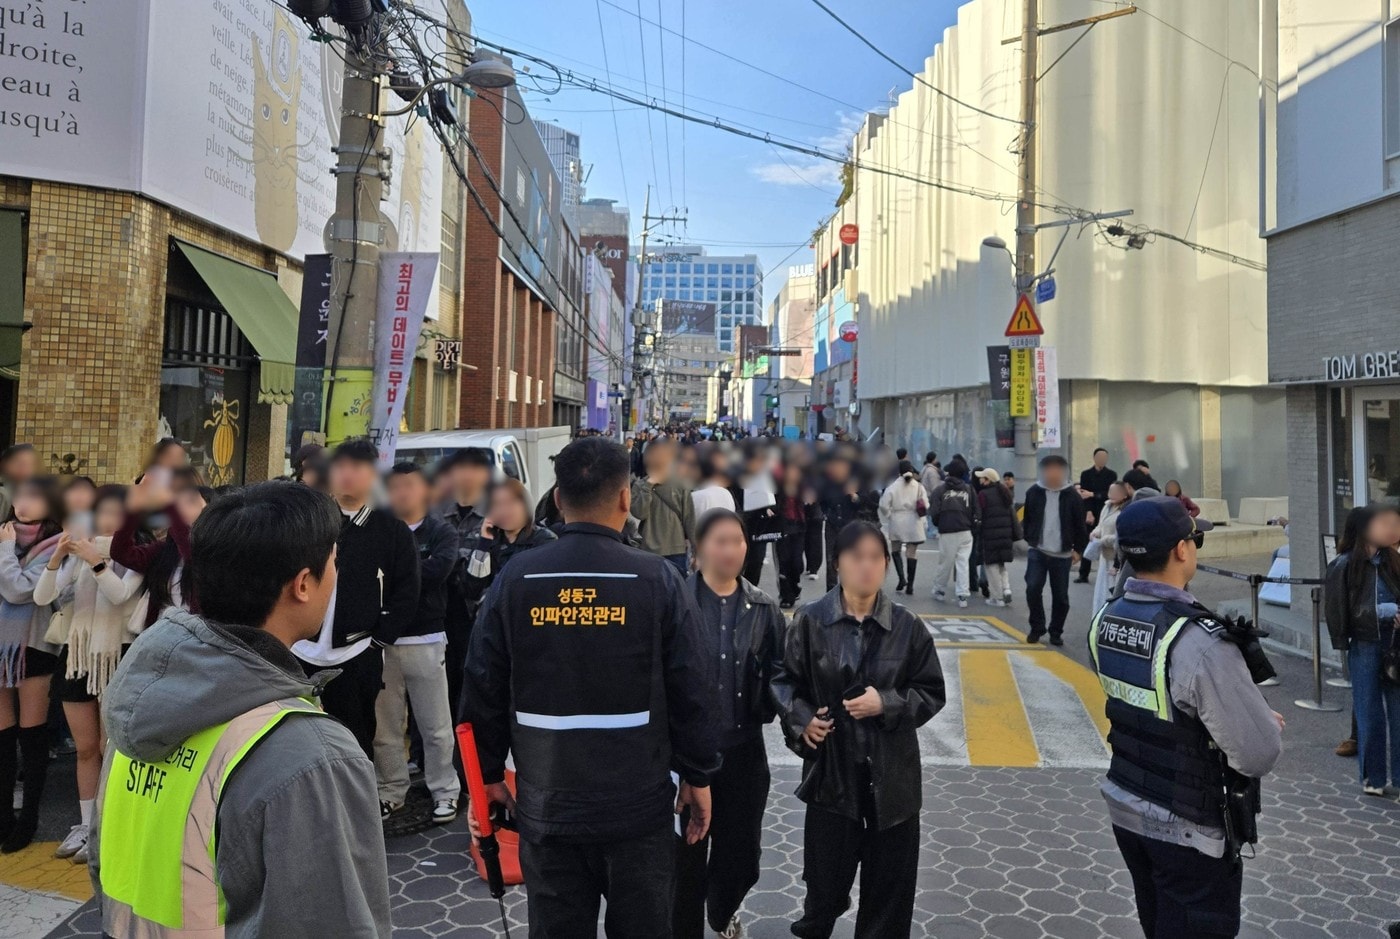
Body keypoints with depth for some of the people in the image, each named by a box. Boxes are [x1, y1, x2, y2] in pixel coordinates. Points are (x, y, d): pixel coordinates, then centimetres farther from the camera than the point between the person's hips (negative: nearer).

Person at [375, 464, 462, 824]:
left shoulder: (442, 532, 0)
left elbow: (437, 570, -18)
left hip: (425, 639, -2)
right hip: (381, 639, 3)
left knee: (435, 723, 6)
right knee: (384, 723, 11)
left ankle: (444, 791, 19)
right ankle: (391, 790, 25)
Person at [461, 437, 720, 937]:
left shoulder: (514, 579, -6)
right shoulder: (657, 579, -12)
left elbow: (484, 689, -1)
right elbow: (694, 691, -9)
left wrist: (488, 775, 11)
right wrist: (698, 777, 4)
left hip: (545, 806, 2)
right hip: (639, 806, -1)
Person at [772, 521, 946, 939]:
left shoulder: (908, 627, -4)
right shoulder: (810, 621, -7)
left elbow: (932, 693, 3)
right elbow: (783, 680, 3)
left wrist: (887, 704, -13)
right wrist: (801, 719, -13)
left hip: (892, 771, 1)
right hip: (831, 768, -1)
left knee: (890, 879, 9)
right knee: (826, 869, 10)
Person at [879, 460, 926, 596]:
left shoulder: (893, 486, -6)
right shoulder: (918, 486, -2)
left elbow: (884, 505, -11)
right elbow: (926, 506, -5)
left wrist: (889, 516, 5)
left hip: (897, 521, -1)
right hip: (914, 522, 1)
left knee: (895, 549, 16)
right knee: (912, 552, 5)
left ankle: (901, 578, -2)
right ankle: (910, 585, 6)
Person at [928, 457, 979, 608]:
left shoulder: (941, 489, -3)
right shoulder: (968, 489, 5)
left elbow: (934, 511, -8)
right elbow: (976, 510, 3)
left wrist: (938, 524, 9)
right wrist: (971, 524, 14)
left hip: (947, 532, -2)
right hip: (965, 531, 2)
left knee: (945, 563, 9)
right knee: (963, 562, 3)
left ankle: (939, 591, 23)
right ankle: (963, 595, -2)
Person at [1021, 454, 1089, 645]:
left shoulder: (1072, 496, -5)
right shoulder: (1034, 492, -1)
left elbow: (1080, 525, 1)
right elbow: (1027, 519, 9)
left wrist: (1078, 549, 1)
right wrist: (1030, 540, 5)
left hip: (1062, 555, 0)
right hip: (1037, 551, 0)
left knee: (1060, 596, 5)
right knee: (1033, 589, -10)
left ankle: (1056, 632, 21)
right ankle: (1036, 628, 9)